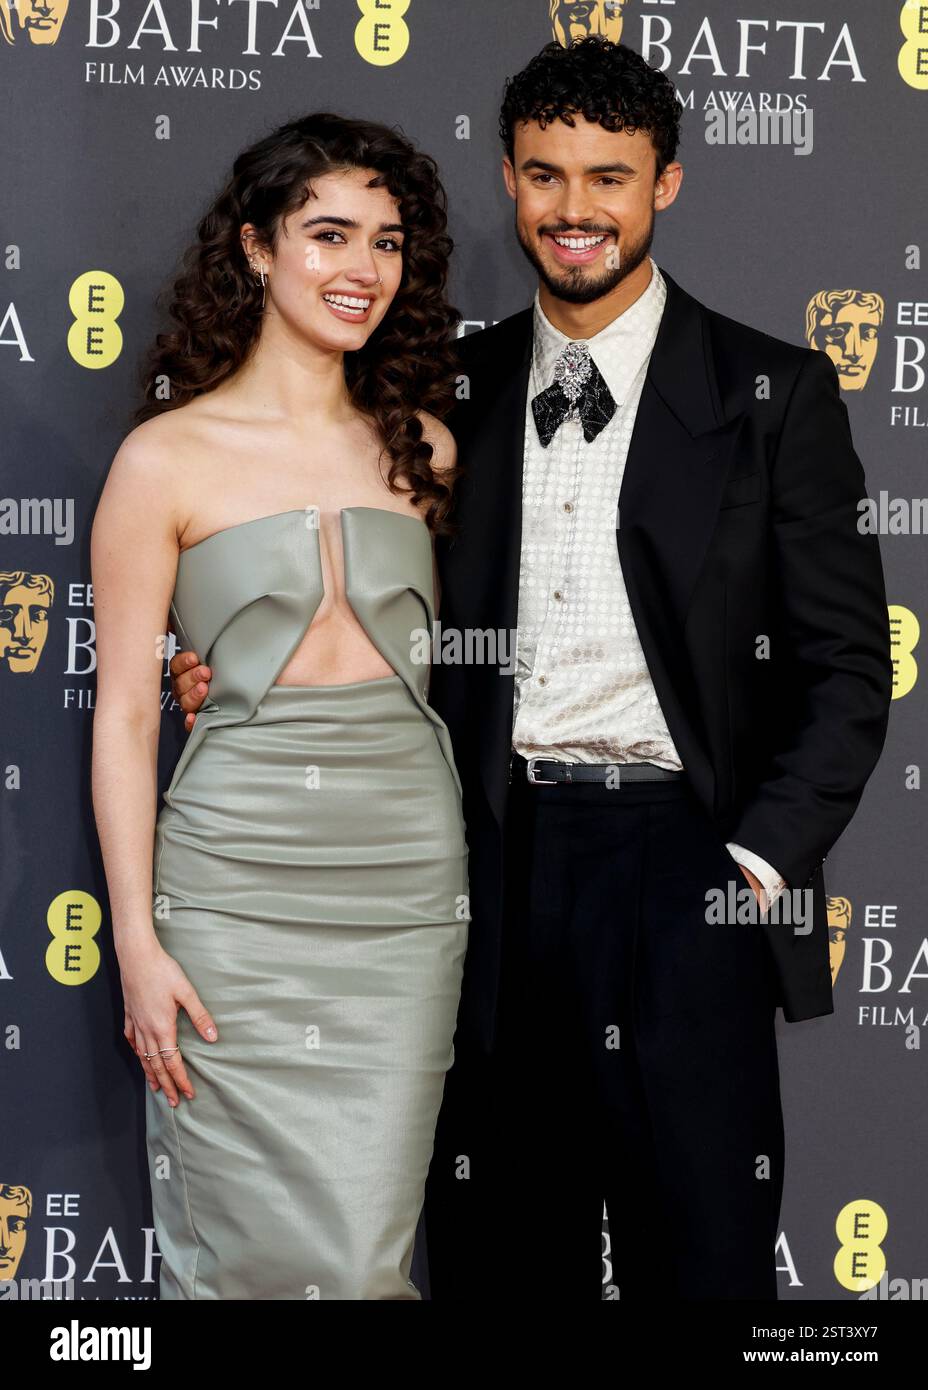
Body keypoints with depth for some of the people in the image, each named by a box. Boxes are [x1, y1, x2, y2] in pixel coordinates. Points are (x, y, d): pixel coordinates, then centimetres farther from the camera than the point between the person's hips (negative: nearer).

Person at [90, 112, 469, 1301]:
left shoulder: (421, 446, 10)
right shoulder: (167, 458, -2)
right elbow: (124, 713, -2)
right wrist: (136, 942, -8)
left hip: (408, 876, 3)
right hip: (237, 880, -3)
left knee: (367, 1250, 3)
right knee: (254, 1250, 0)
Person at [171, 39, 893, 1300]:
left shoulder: (773, 394, 1)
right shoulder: (455, 392, 11)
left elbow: (847, 665, 0)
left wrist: (759, 863, -8)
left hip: (679, 872, -3)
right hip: (499, 869, 3)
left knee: (702, 1252, 3)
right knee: (501, 1252, 10)